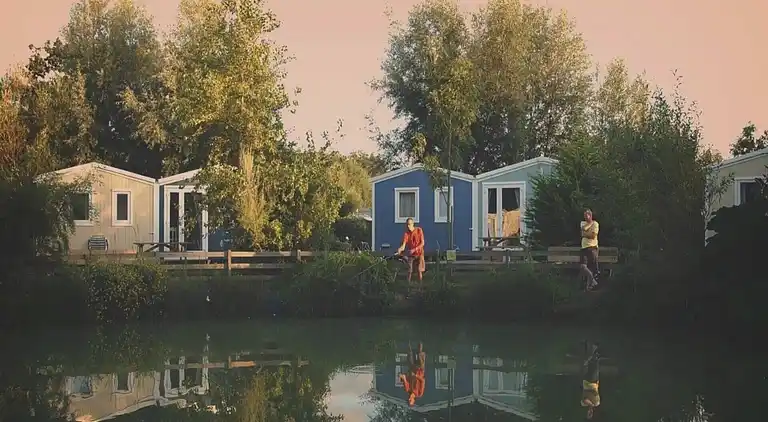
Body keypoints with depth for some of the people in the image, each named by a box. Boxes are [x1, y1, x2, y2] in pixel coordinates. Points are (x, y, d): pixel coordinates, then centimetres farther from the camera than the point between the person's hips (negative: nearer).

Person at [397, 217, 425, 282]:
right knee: (410, 271, -4)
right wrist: (400, 249, -38)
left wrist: (414, 249, -20)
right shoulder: (406, 233, -7)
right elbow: (403, 245, -15)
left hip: (419, 253, -1)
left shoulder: (419, 230, -7)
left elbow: (422, 243, -9)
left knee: (420, 270, -4)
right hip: (411, 254, 1)